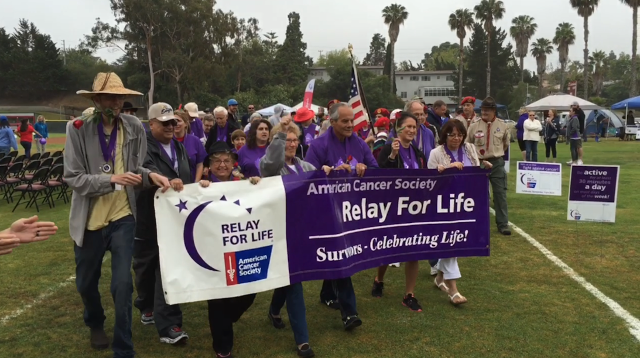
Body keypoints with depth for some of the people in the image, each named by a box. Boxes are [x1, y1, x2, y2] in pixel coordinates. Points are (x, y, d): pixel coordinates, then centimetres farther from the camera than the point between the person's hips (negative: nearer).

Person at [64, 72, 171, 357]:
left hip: (122, 217, 0)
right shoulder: (78, 128, -12)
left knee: (122, 284, -6)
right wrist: (110, 179, -26)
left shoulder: (134, 127, -6)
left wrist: (150, 176, -18)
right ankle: (95, 324, 51)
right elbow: (73, 178, -13)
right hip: (89, 219, 0)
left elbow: (135, 169, 3)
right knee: (86, 282, 19)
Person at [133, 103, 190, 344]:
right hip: (148, 218, -4)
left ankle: (168, 324, 5)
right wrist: (167, 181, -46)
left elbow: (187, 177, 22)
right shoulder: (143, 145, -12)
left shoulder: (179, 146, 12)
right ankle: (147, 306, 40)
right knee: (146, 266, 15)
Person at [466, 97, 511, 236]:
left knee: (500, 193, 1)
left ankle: (503, 224, 8)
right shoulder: (474, 126, -5)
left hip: (497, 163, 0)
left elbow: (506, 144, 15)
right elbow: (468, 144, 7)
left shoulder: (502, 126, -1)